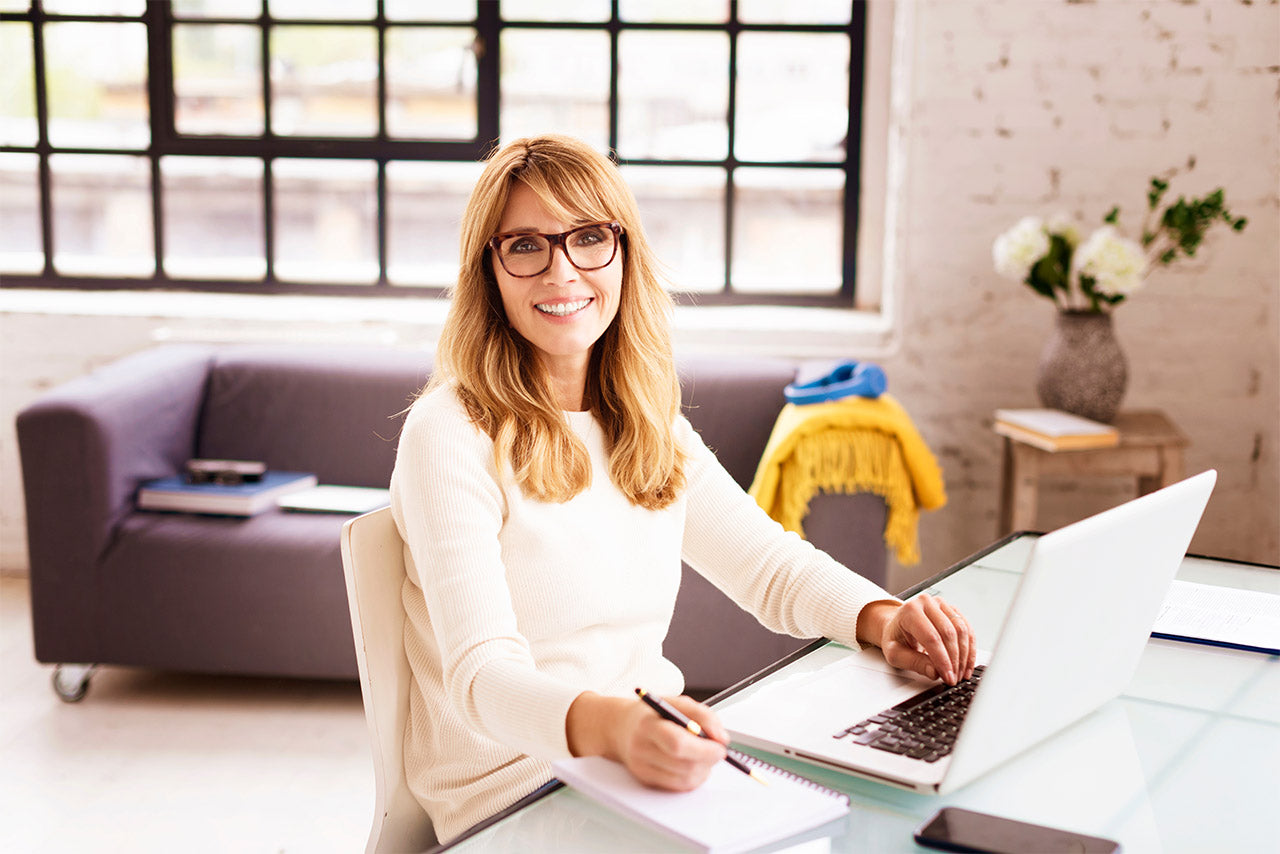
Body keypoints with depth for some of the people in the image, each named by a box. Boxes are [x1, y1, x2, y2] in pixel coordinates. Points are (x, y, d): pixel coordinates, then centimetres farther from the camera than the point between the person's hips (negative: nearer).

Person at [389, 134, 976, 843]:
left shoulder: (651, 428, 11)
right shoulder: (450, 437, -12)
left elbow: (770, 564, 13)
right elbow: (482, 673, -21)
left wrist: (882, 620, -8)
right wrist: (614, 726, -42)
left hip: (659, 763, 7)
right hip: (515, 794, -7)